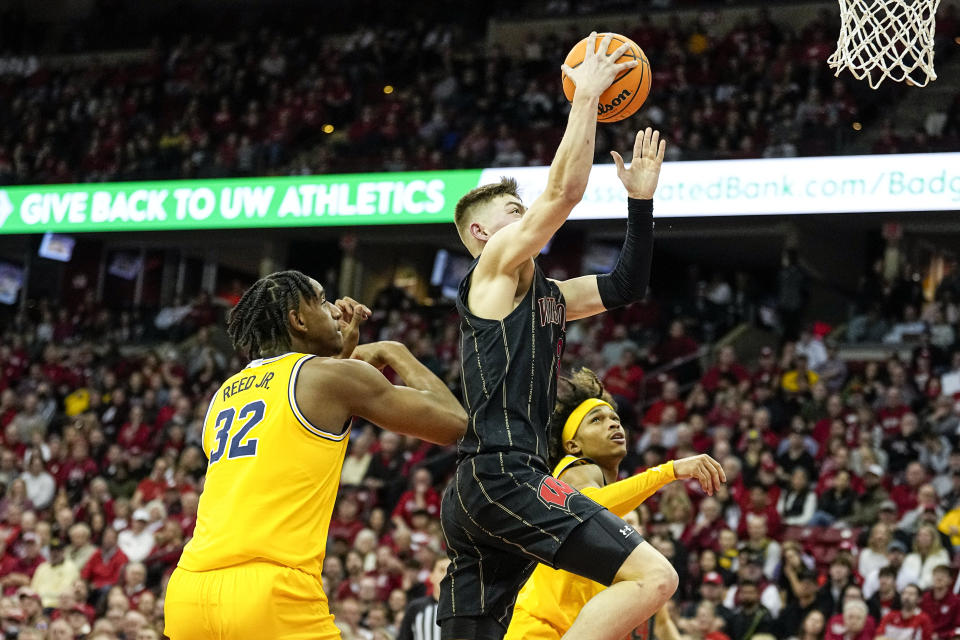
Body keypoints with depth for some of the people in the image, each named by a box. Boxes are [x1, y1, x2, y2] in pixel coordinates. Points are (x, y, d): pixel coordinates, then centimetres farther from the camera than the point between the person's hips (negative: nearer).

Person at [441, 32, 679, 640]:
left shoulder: (545, 295, 25)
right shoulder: (495, 265, 1)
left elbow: (627, 285, 30)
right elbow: (564, 190, -9)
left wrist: (642, 197, 22)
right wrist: (587, 96, -2)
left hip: (477, 495, 10)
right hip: (502, 474, -10)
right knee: (653, 576, -17)